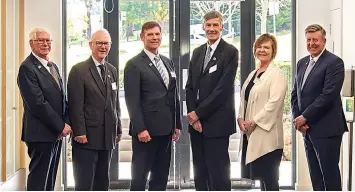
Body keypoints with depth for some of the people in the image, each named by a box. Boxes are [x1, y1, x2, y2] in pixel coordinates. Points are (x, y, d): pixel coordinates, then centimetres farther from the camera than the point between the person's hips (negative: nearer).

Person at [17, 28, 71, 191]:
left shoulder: (53, 66, 16)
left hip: (56, 133, 9)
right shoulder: (27, 68, -12)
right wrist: (61, 126, -14)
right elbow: (38, 103, -19)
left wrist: (65, 123, -1)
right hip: (41, 134, -8)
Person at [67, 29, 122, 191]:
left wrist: (118, 129, 12)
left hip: (107, 137, 6)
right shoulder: (79, 70, -6)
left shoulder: (112, 71, 14)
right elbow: (76, 105, -11)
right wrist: (79, 133, -15)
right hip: (87, 137, -6)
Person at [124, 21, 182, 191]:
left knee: (161, 176, 12)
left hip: (165, 129, 7)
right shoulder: (134, 64, -7)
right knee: (140, 176, 1)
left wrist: (177, 124, 12)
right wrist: (140, 129, -18)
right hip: (146, 129, -7)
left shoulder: (168, 62, 15)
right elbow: (132, 101, -12)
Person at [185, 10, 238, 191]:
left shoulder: (230, 52, -6)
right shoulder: (197, 52, 14)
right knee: (200, 171, 10)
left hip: (216, 121, -6)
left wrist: (199, 113, -12)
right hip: (196, 121, 6)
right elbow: (190, 86, 11)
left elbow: (223, 88, -13)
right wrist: (192, 115, -3)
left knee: (218, 172, -3)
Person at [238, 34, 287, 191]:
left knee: (269, 178, -3)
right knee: (260, 175, 12)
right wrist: (241, 118, 1)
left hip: (266, 134, -8)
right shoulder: (253, 74, 17)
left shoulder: (276, 75, -8)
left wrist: (254, 122, -17)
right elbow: (244, 99, 18)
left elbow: (274, 103, -18)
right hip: (250, 134, 8)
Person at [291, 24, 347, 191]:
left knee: (329, 174, 0)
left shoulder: (334, 62, -9)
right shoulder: (302, 63, 14)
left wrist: (305, 118, -16)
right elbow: (295, 94, 14)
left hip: (326, 129, -7)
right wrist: (297, 119, -1)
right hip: (307, 128, 7)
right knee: (315, 176, 12)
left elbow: (328, 95, -18)